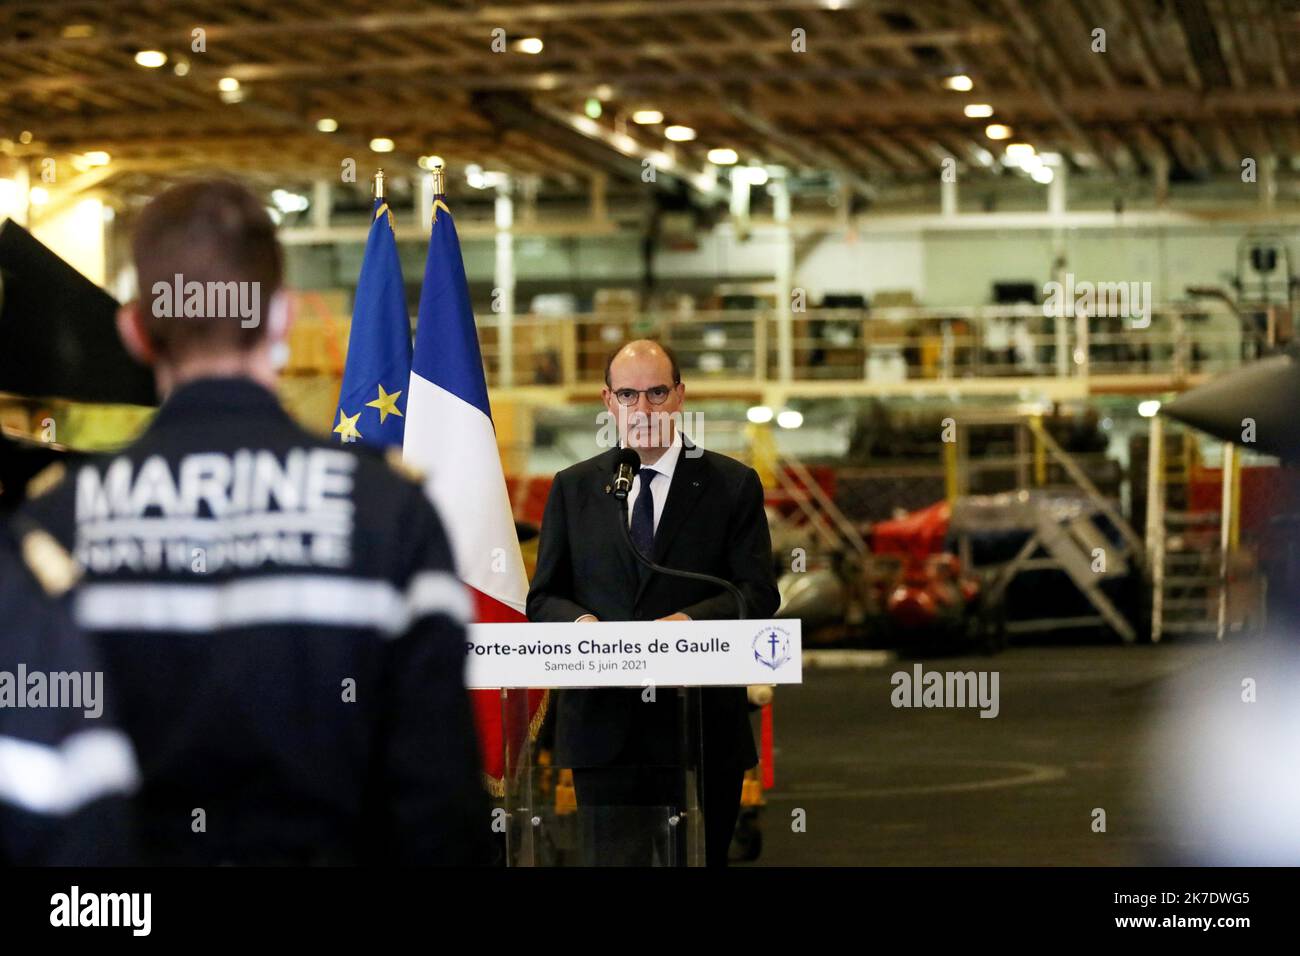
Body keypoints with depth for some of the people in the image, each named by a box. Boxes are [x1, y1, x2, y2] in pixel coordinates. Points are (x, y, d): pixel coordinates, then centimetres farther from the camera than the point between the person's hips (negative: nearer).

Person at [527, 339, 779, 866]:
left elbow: (759, 593, -3)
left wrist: (685, 621, -21)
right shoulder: (573, 488, 10)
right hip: (604, 725, 1)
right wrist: (583, 624, -13)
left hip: (701, 724, -1)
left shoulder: (733, 485, 4)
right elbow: (543, 599, 10)